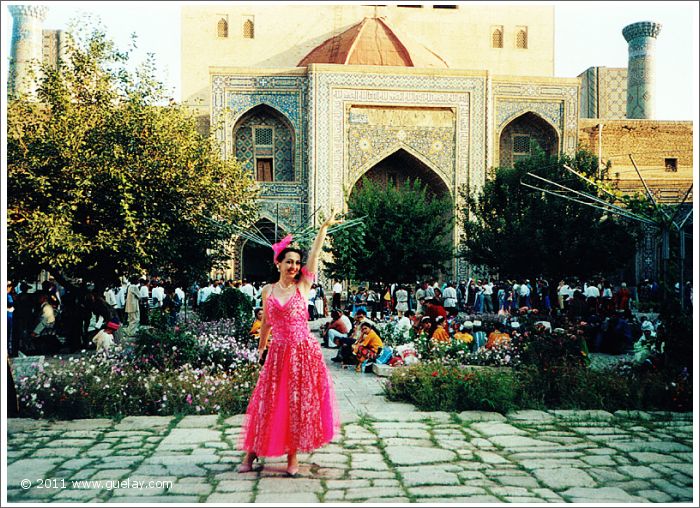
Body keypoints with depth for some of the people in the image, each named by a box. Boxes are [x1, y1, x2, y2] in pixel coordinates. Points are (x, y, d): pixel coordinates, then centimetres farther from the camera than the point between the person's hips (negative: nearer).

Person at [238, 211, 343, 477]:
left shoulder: (303, 286, 1)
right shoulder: (268, 290, 6)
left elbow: (315, 254, -3)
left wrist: (325, 227, -7)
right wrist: (261, 348, 23)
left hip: (305, 351, -1)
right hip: (279, 353, 1)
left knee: (300, 403, 3)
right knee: (269, 402, 5)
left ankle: (292, 457, 14)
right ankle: (252, 452, 19)